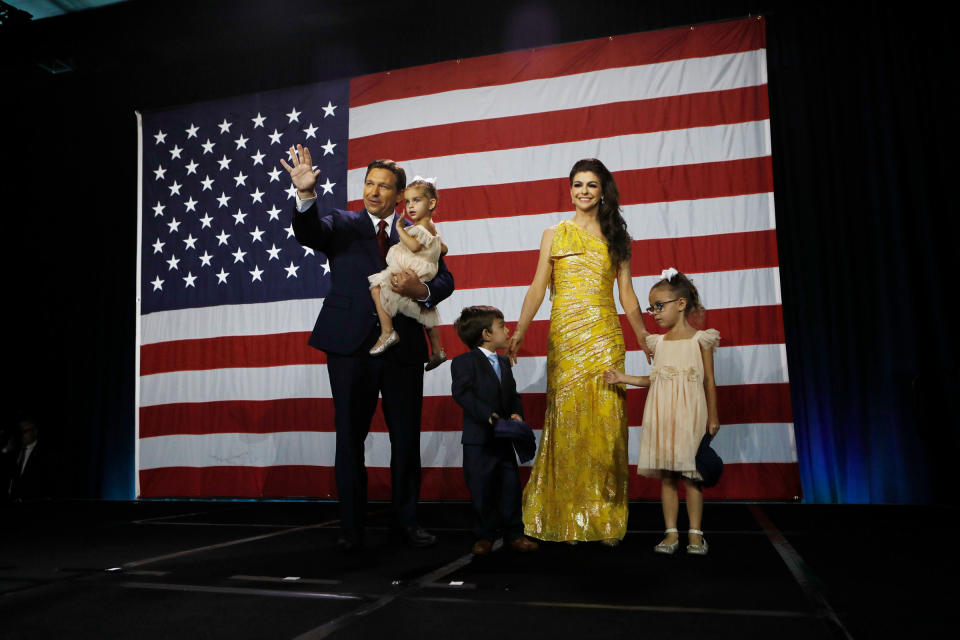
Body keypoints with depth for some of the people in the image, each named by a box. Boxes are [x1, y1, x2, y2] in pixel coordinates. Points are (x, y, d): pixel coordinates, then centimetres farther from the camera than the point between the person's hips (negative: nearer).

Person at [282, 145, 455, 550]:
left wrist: (420, 289, -15)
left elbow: (444, 280, 7)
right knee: (349, 437, 5)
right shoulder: (342, 225, 8)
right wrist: (306, 194, -31)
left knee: (407, 438, 7)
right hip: (352, 347, -1)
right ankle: (351, 528, 16)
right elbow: (308, 232, -12)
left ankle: (407, 520, 23)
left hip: (403, 348, 2)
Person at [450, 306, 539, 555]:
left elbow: (513, 393, 15)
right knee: (481, 488, 3)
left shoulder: (504, 362, 15)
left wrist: (516, 413, -5)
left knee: (510, 486, 9)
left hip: (504, 438, 6)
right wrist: (486, 414, -26)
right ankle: (485, 535, 18)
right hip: (478, 439, -6)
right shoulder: (464, 361, -9)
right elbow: (461, 392, -19)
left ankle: (513, 533, 21)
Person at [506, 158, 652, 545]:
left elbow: (626, 292, 13)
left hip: (606, 338, 1)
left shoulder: (616, 237, 13)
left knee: (605, 423, -2)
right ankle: (566, 521, 8)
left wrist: (645, 340, 9)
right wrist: (519, 332, -7)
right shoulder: (554, 235, 10)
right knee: (567, 422, -2)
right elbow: (538, 288, 4)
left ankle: (605, 520, 7)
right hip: (565, 337, -1)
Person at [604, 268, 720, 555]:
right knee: (666, 476, 5)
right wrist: (622, 378, 8)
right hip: (661, 415, 4)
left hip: (689, 415, -4)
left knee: (690, 476, 1)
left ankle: (695, 533, 12)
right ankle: (671, 533, 13)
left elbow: (709, 381, 2)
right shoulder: (659, 342, 11)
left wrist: (712, 417, 1)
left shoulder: (700, 339, -1)